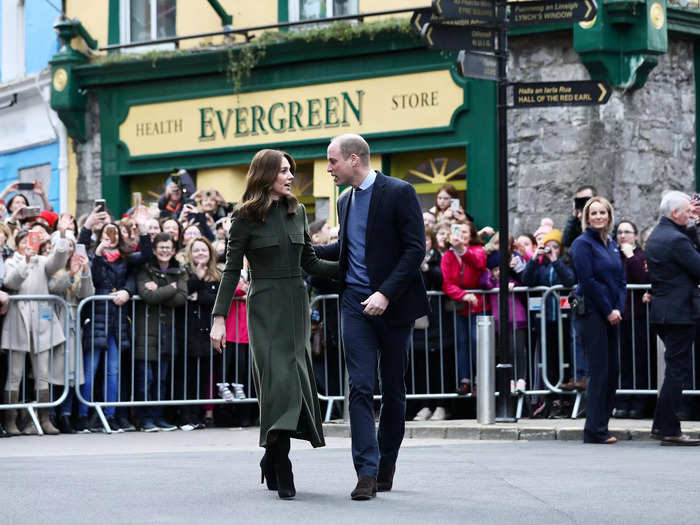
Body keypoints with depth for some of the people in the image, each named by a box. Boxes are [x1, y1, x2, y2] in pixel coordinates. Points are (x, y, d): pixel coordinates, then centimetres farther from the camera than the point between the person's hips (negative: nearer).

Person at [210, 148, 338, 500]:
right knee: (280, 379, -13)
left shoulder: (297, 211, 10)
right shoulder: (246, 217, -4)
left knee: (296, 378, 3)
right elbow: (232, 270, -4)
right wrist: (219, 317, -9)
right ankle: (282, 473, -14)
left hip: (296, 303, 5)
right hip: (265, 306, -5)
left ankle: (272, 457, 19)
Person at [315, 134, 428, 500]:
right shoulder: (345, 201, 14)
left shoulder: (399, 193, -7)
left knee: (393, 389, 7)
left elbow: (415, 249, -12)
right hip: (356, 305, 4)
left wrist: (386, 293, -20)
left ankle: (386, 465, 21)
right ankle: (367, 473, -11)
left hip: (392, 305, -4)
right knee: (360, 388, -7)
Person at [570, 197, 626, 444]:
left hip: (610, 315, 8)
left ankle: (601, 425, 14)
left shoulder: (612, 245, 16)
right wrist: (608, 311, -13)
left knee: (613, 370, 7)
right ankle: (595, 431, -4)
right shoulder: (583, 243, -6)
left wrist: (618, 309, 0)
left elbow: (620, 280, 16)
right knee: (599, 371, -8)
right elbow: (588, 280, -13)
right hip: (591, 314, -8)